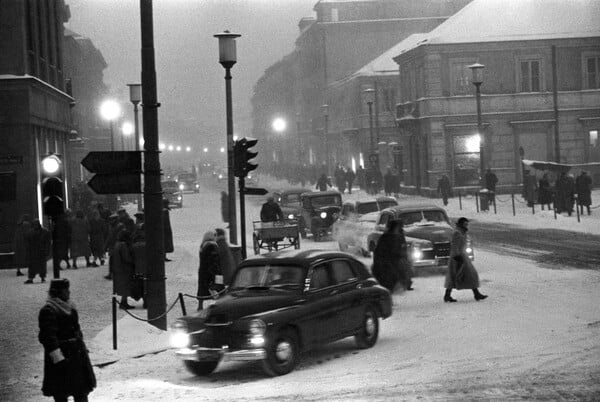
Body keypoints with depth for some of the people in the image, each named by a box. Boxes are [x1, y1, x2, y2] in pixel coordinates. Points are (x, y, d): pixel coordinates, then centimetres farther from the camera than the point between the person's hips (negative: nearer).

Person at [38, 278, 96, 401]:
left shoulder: (69, 307, 10)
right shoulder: (48, 311, -18)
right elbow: (48, 337, -22)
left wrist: (82, 348, 21)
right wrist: (58, 358, -25)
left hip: (76, 353, 9)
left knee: (82, 391, 12)